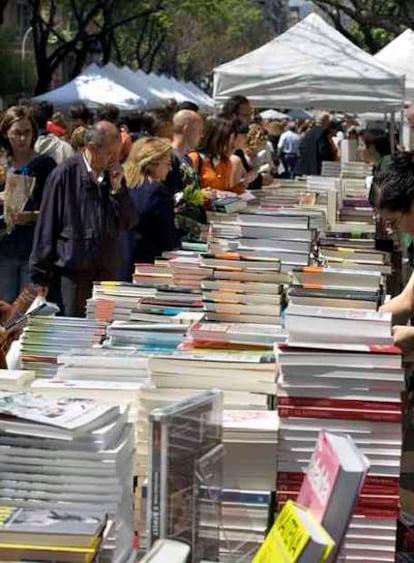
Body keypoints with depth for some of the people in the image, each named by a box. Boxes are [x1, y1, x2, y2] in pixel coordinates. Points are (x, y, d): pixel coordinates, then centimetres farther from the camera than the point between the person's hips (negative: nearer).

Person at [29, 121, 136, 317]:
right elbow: (47, 227, -5)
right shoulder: (65, 174, -7)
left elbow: (129, 222, 7)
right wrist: (41, 276, -5)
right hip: (72, 270, -4)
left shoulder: (114, 176, 7)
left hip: (107, 271, 5)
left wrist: (117, 189, -7)